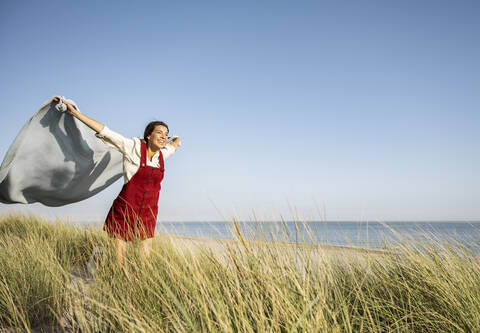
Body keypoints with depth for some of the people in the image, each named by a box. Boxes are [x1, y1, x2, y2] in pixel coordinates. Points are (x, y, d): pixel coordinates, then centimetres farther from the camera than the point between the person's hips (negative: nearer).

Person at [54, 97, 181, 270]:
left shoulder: (161, 154, 6)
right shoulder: (134, 146, -9)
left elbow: (172, 146, 30)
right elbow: (105, 131, -11)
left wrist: (176, 141, 55)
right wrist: (74, 112, -13)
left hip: (147, 215, 4)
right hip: (125, 209, -4)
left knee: (146, 257, 7)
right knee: (120, 256, 2)